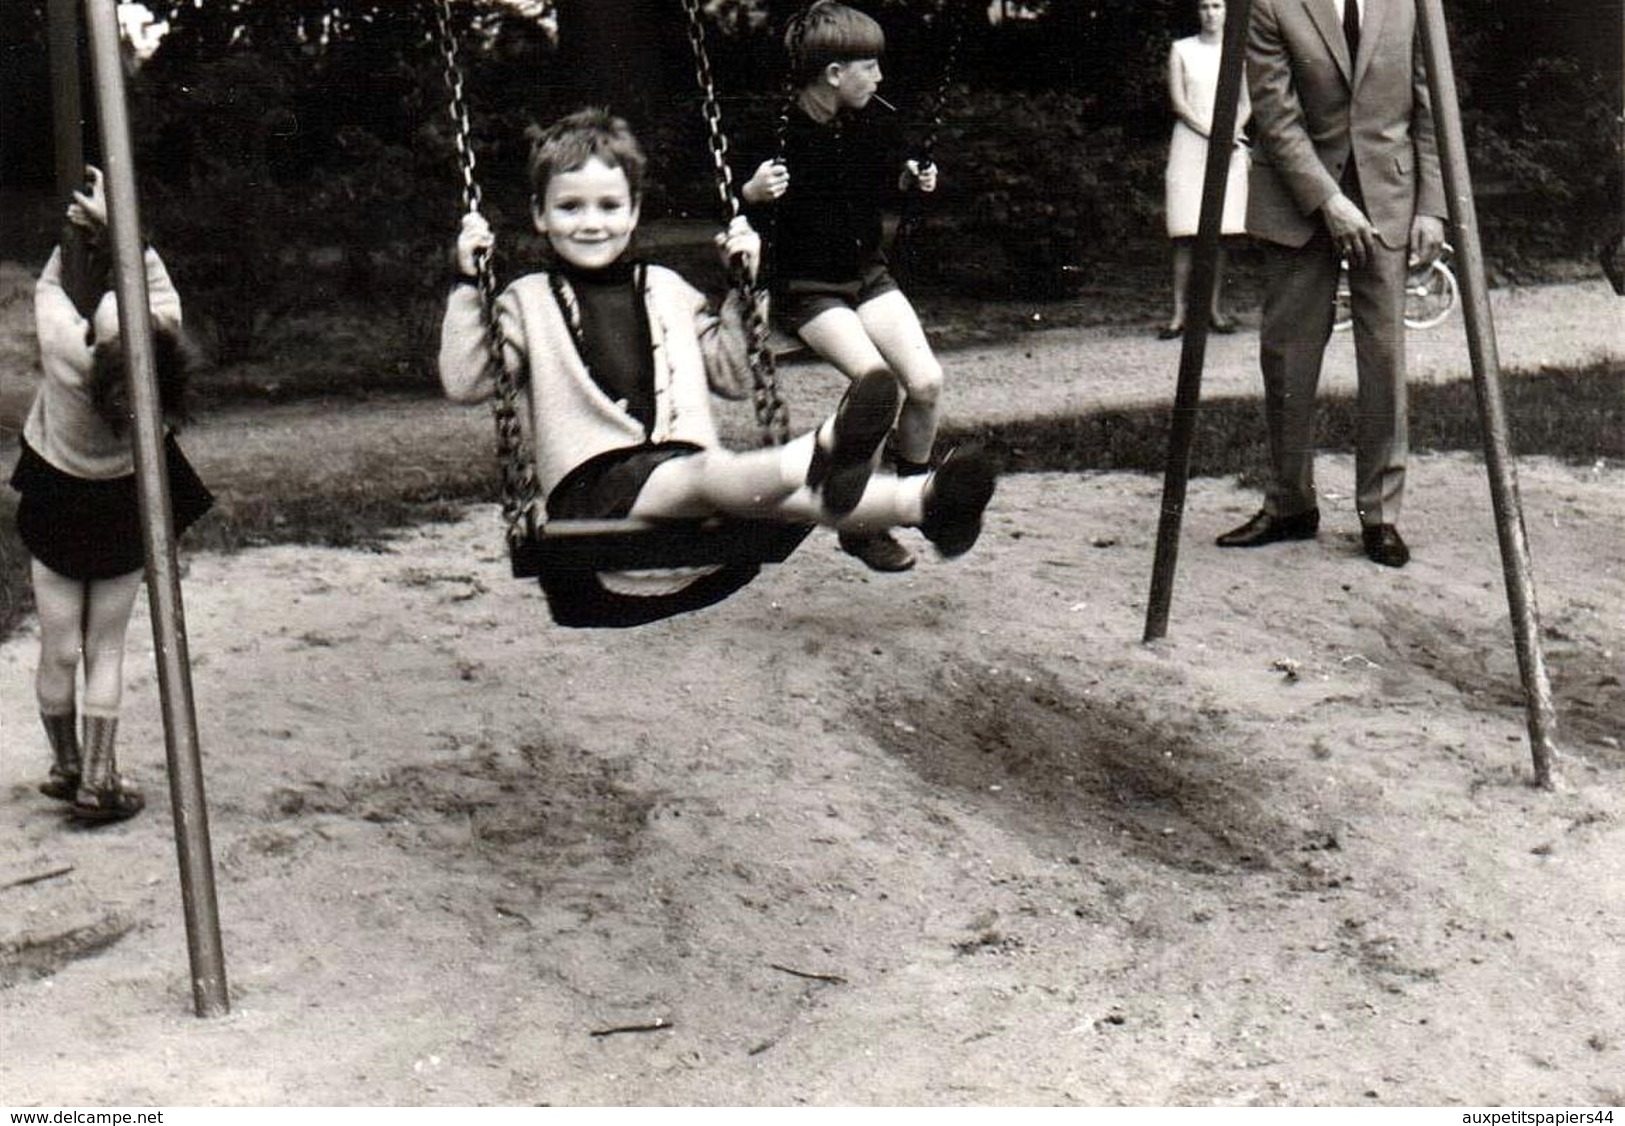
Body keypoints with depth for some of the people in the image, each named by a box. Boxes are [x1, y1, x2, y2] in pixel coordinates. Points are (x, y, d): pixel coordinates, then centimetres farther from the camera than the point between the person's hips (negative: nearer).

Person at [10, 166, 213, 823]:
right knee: (106, 648, 9)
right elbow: (160, 286, -5)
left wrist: (79, 232, 3)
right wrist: (115, 226, -10)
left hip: (58, 506, -2)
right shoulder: (160, 345, -25)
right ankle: (100, 780, 11)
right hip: (126, 507, 2)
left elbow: (49, 286, -7)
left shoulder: (64, 350, -29)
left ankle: (67, 768, 21)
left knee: (60, 649, 9)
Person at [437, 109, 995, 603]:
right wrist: (468, 286, -6)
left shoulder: (667, 290, 23)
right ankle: (821, 454, -67)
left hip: (683, 462, 4)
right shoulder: (528, 301, 13)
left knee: (780, 492, -28)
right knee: (705, 472, -37)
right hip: (593, 487, -4)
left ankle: (922, 501, -51)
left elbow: (734, 375, 22)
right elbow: (464, 382, 1)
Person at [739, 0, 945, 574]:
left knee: (926, 380, -15)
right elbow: (742, 223, -15)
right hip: (804, 285, -6)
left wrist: (909, 179, 4)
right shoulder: (778, 132, -16)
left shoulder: (864, 123, 3)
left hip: (866, 273, 6)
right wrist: (751, 195, -35)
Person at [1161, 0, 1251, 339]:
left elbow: (1246, 105, 9)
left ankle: (1217, 309, 4)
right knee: (1186, 234, -7)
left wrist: (1231, 133, -10)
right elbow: (1178, 103, -1)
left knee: (1221, 232, -1)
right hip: (1189, 146, -2)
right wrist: (1212, 133, -12)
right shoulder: (1181, 50, 6)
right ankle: (1179, 313, -7)